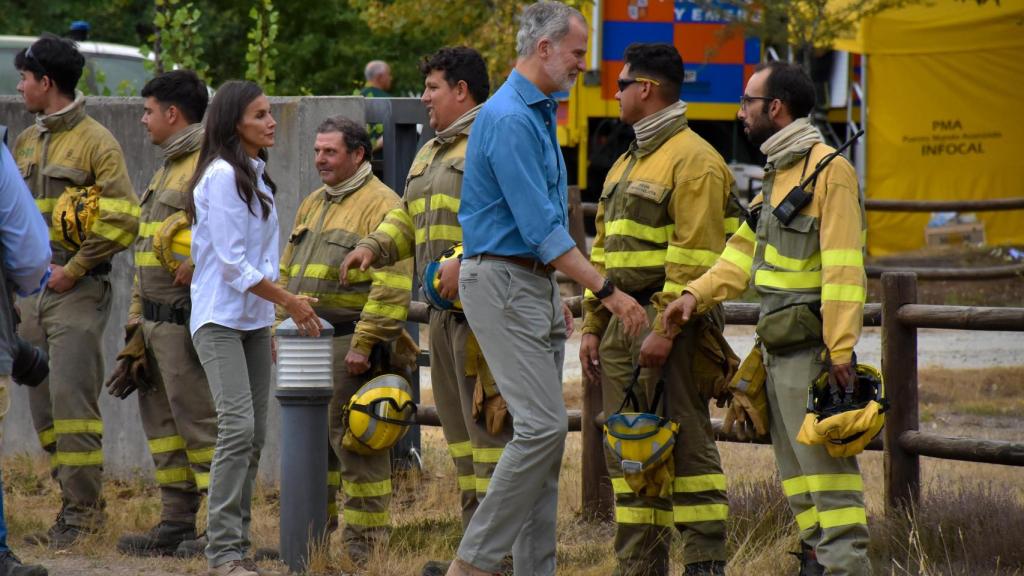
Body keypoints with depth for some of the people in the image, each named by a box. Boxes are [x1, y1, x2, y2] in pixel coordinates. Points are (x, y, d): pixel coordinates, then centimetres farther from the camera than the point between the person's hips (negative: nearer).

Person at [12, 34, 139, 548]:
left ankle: (80, 512, -8)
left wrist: (73, 270, -14)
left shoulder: (96, 141, -7)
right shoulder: (26, 142, 16)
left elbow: (122, 220, -14)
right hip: (33, 288, 8)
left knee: (71, 396, -12)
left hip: (77, 290, -8)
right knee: (42, 399, 8)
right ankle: (83, 499, 16)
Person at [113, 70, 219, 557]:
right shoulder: (169, 167, 21)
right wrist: (137, 311, 23)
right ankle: (177, 522, 17)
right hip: (157, 316, 10)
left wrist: (198, 265, -25)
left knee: (198, 417, -10)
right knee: (162, 419, 12)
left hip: (187, 316, -10)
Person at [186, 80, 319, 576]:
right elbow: (232, 260, -17)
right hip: (220, 318, -9)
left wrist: (272, 314, 15)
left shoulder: (255, 175, 15)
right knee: (238, 426, -17)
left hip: (254, 319, 9)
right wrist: (288, 301, -12)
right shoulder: (222, 175, -13)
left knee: (253, 433, 6)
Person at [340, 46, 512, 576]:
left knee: (488, 423, -12)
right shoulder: (431, 154, 23)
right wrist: (373, 247, 9)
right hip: (446, 309, 10)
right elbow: (408, 218, 28)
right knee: (458, 426, 11)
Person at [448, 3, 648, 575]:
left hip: (534, 284, 10)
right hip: (502, 283, -10)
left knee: (547, 430, 7)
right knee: (543, 426, -15)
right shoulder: (509, 119, -16)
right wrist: (607, 291, -20)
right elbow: (540, 227, -21)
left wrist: (556, 297, 22)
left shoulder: (539, 113, 16)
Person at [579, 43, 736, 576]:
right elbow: (603, 252, 24)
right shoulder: (626, 163, 21)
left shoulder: (693, 161, -10)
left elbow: (693, 257, -17)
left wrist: (664, 328, -22)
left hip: (669, 321, -9)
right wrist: (592, 326, 18)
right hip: (622, 321, 10)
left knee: (686, 446, -8)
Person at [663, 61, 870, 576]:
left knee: (826, 464, -12)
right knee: (795, 472, 12)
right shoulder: (777, 174, 18)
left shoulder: (828, 169, -12)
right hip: (779, 350, 10)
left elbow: (844, 268, -18)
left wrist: (841, 347, -23)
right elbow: (744, 252, 20)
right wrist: (696, 295, 4)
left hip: (813, 349, -10)